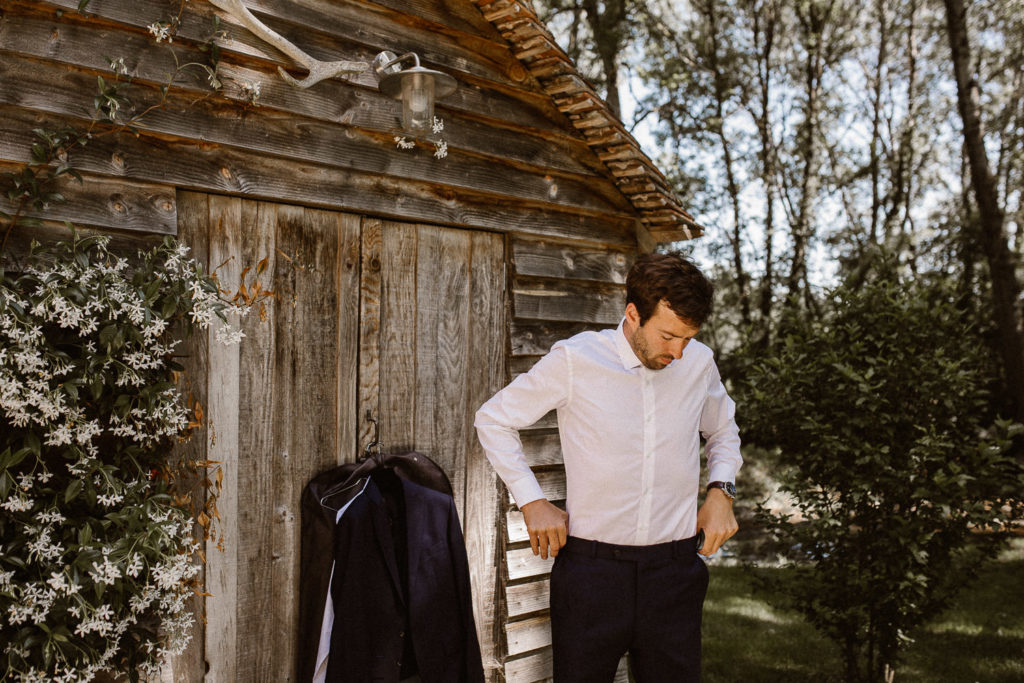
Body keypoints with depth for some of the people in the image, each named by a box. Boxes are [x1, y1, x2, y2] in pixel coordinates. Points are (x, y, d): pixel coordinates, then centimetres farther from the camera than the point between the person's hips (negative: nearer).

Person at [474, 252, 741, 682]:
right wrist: (532, 502, -3)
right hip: (592, 563, -3)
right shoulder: (574, 361, -9)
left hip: (674, 569, 3)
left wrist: (721, 489, 6)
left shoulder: (699, 363, 3)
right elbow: (493, 420, 3)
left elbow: (723, 430, 24)